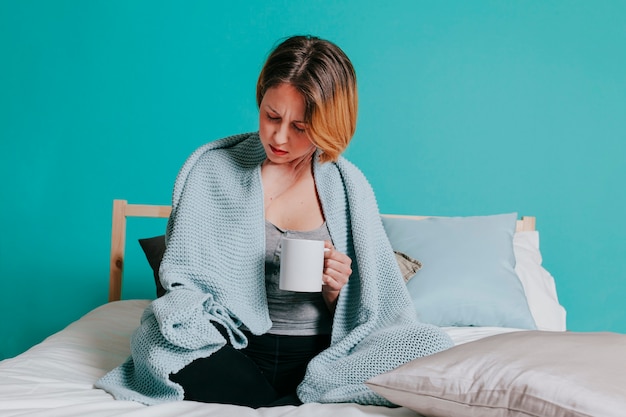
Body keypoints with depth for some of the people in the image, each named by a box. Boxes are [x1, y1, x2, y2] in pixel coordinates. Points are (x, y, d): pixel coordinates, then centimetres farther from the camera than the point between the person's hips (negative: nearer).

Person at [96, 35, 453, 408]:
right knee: (160, 329, -35)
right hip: (230, 353, -1)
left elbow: (354, 319, 9)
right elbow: (182, 279, 4)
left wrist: (333, 289, -13)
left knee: (433, 346, -24)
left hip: (316, 357, 2)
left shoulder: (349, 188, 5)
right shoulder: (211, 168, 2)